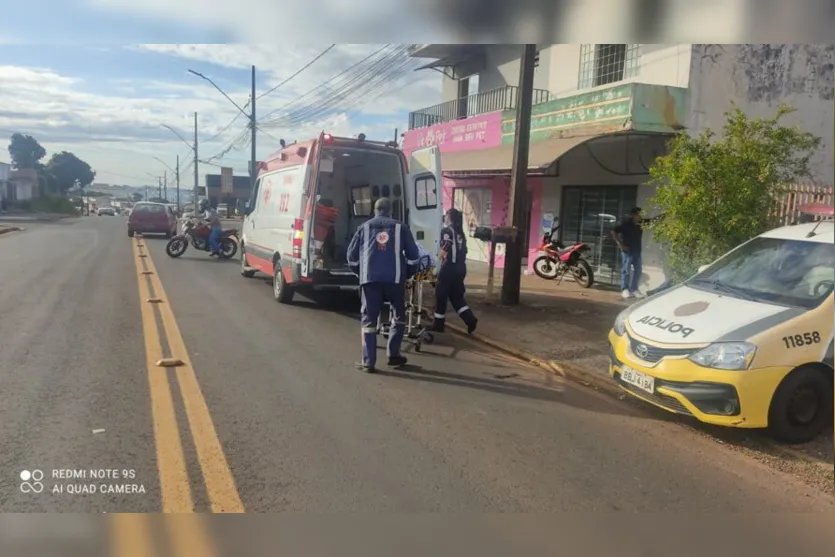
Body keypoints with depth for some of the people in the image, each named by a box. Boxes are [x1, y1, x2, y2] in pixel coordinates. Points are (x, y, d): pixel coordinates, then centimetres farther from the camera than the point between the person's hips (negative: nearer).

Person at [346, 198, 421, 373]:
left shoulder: (364, 228, 14)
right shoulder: (401, 228, 11)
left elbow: (351, 255, 15)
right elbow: (413, 256, 9)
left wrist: (361, 273, 29)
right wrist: (407, 274, 25)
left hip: (370, 279, 1)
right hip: (395, 278, 0)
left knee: (368, 319, 7)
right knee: (398, 315, 18)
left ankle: (368, 362, 3)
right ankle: (393, 355, 17)